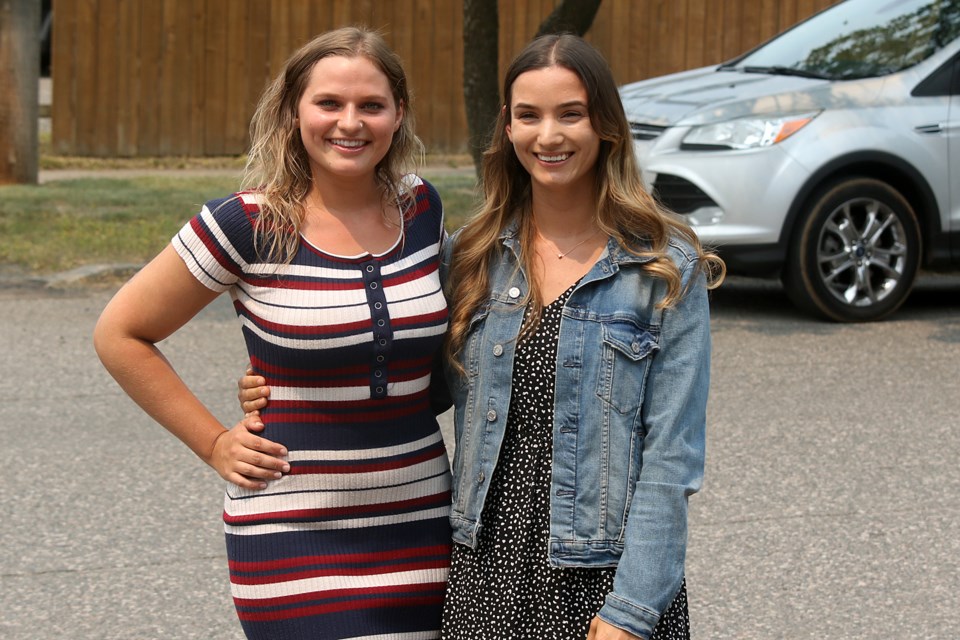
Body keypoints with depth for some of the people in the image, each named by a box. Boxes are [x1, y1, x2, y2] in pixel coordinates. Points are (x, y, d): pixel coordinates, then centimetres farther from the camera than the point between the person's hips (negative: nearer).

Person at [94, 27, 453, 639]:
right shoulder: (249, 225, -9)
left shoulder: (423, 209, 3)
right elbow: (120, 334, 0)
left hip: (420, 525, 4)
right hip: (294, 535, -4)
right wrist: (214, 445, -3)